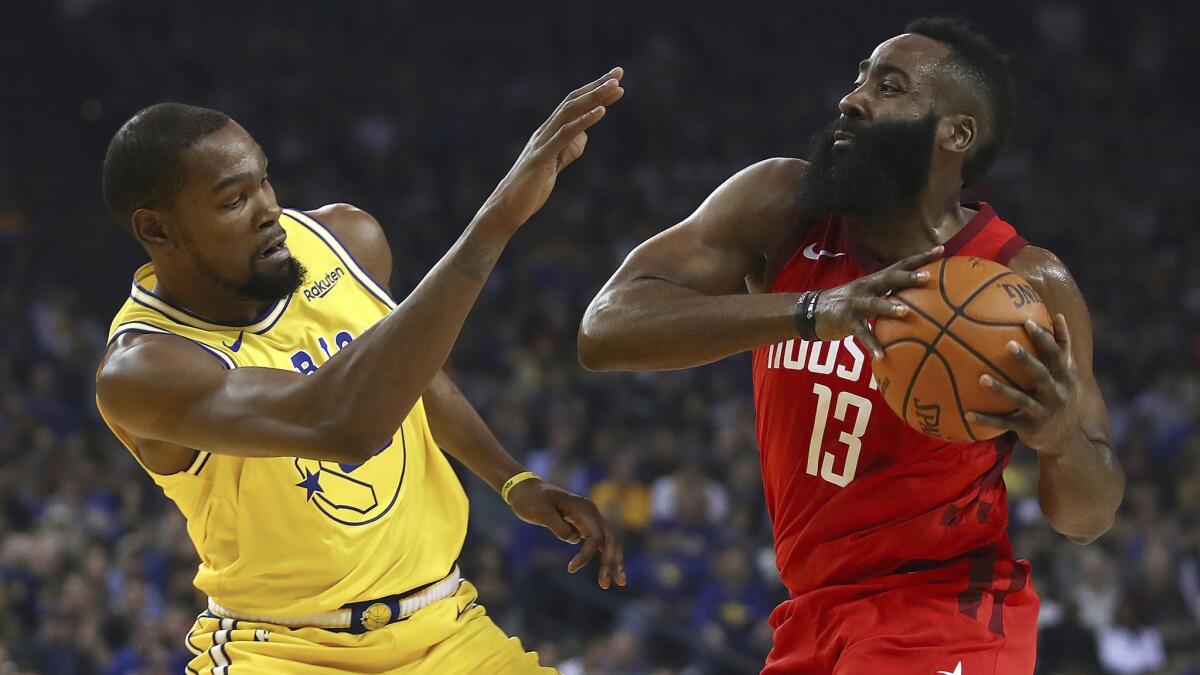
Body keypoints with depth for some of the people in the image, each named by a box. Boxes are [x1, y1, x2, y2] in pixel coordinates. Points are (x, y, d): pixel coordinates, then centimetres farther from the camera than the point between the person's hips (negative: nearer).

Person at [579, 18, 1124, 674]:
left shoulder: (1026, 283, -11)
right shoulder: (781, 207, -6)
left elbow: (1086, 517, -3)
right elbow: (604, 329, -20)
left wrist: (1060, 439, -27)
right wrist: (810, 312, -33)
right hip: (816, 616, 4)